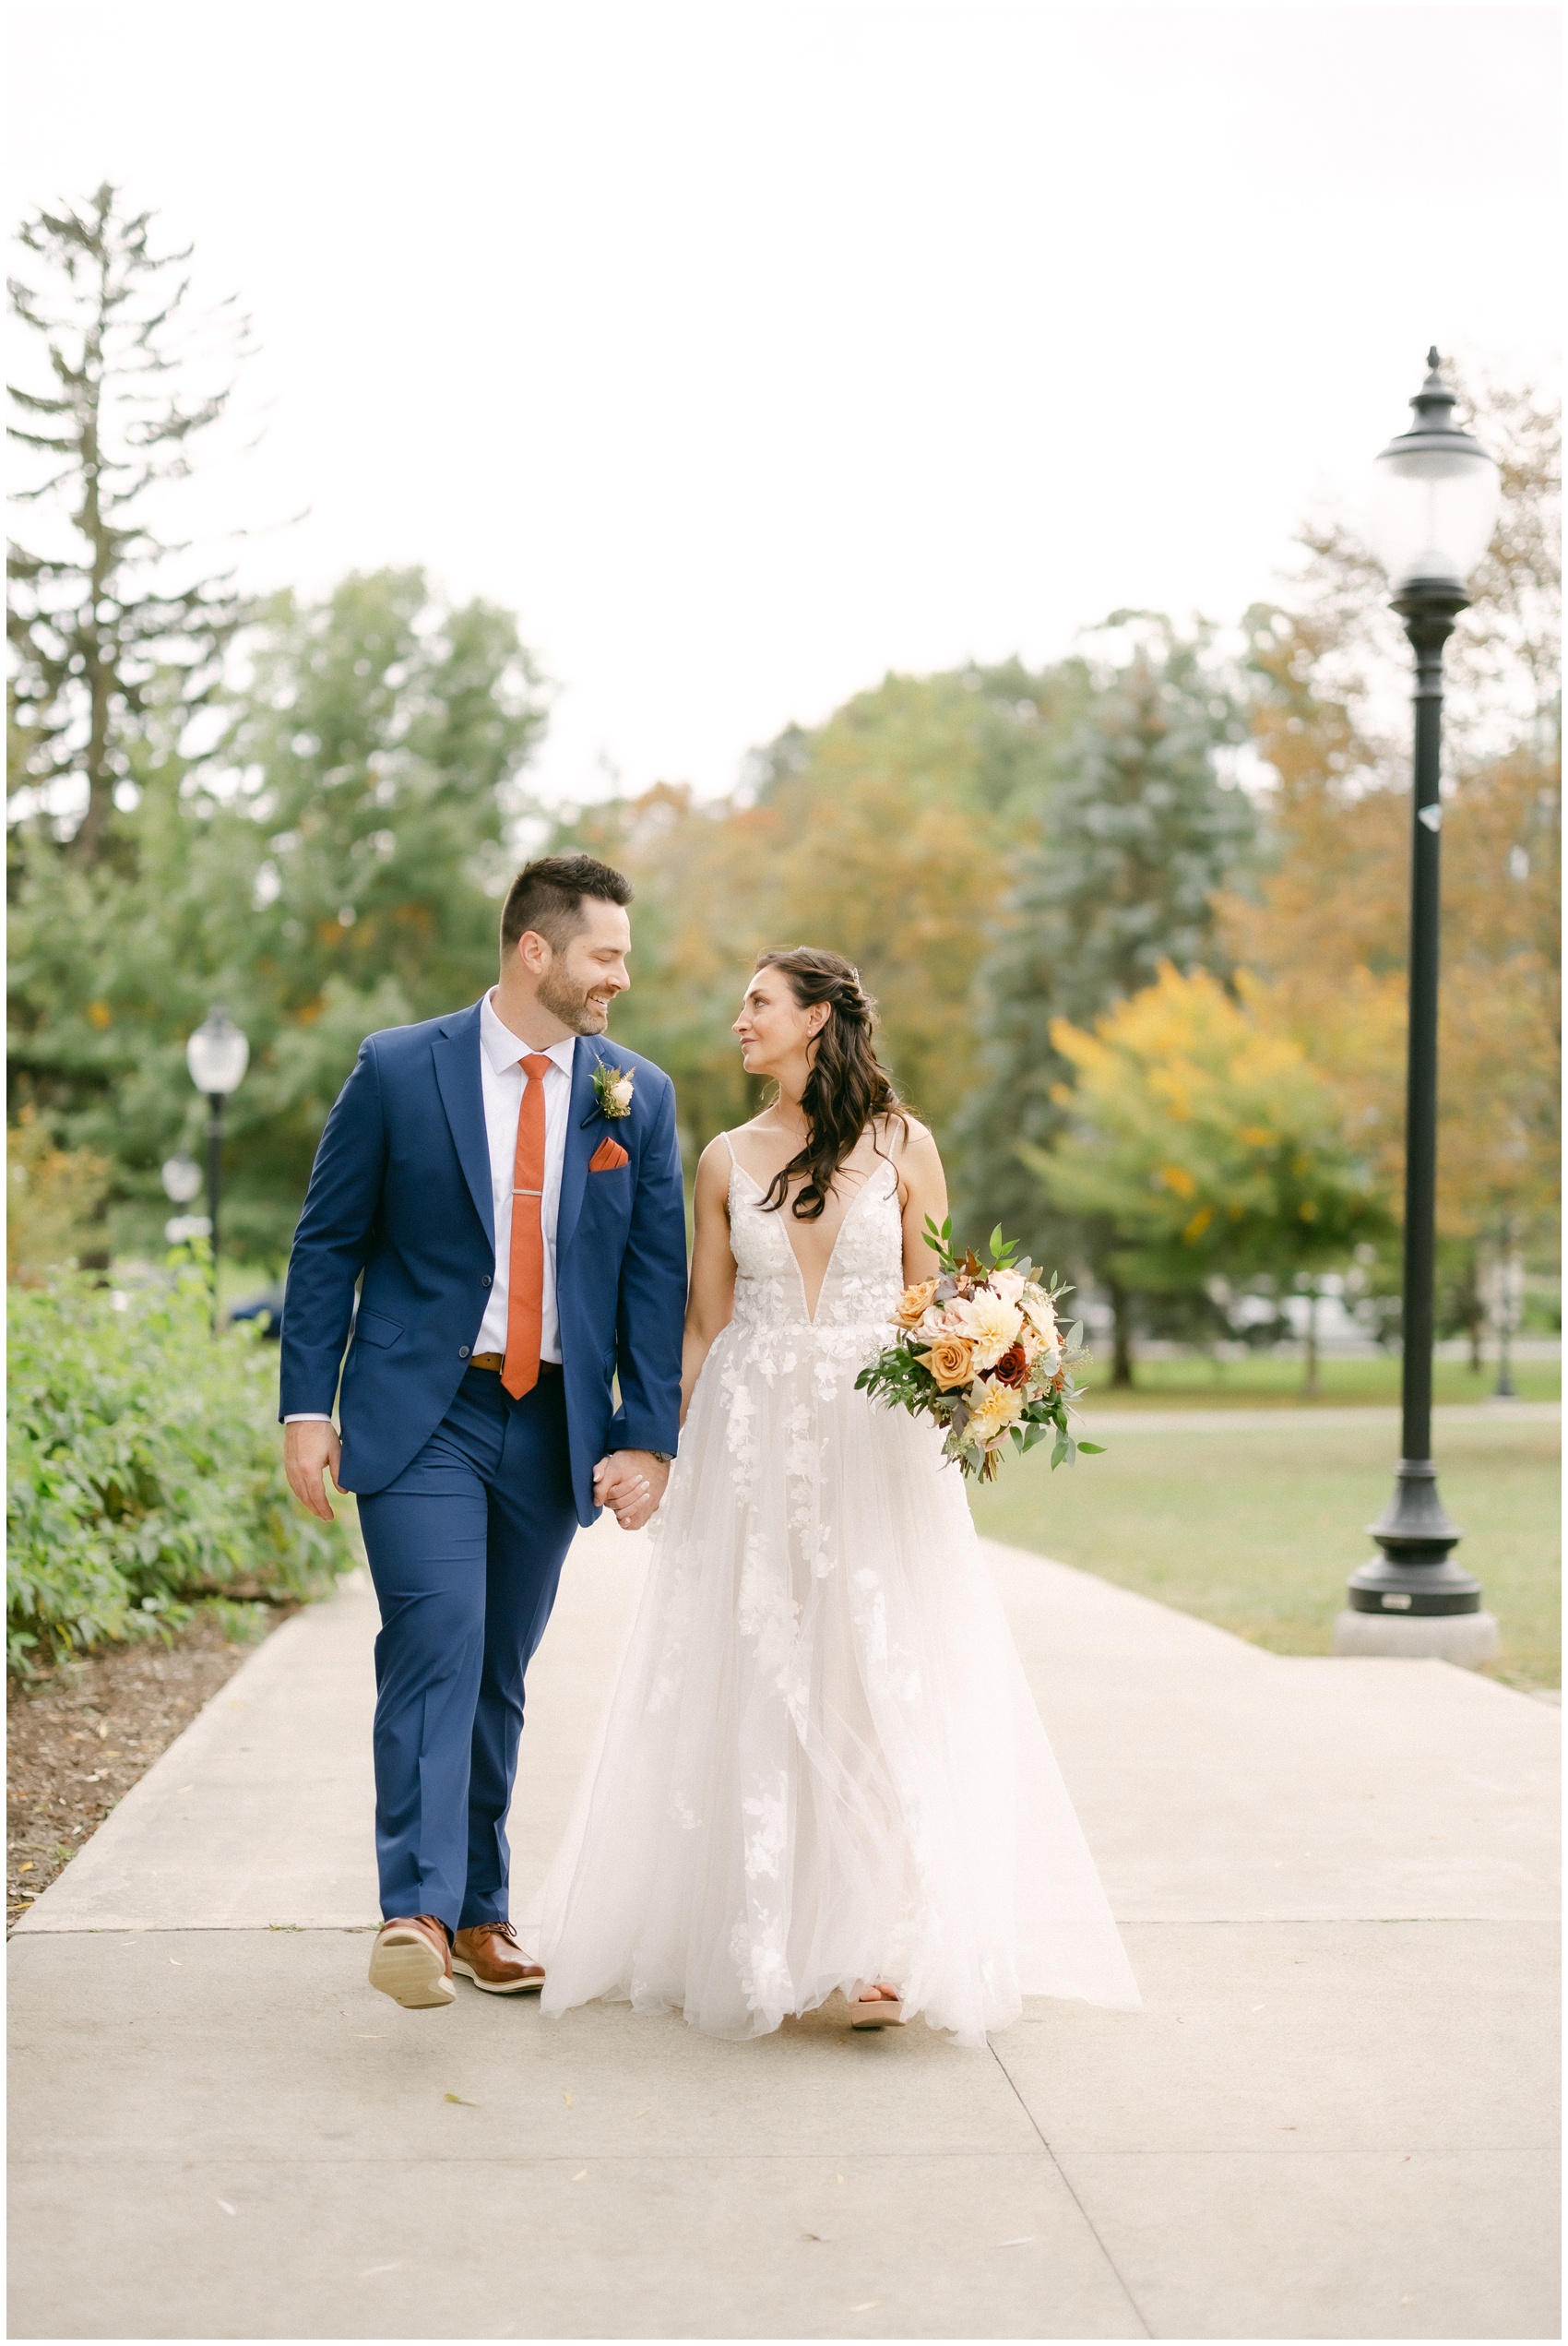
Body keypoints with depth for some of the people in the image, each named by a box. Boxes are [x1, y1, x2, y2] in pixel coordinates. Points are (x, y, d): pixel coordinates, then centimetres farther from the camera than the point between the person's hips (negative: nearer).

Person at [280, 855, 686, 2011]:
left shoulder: (639, 1097, 5)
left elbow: (656, 1274, 5)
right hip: (422, 1412, -3)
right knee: (434, 1650, -15)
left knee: (500, 1675, 11)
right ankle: (417, 1914, -17)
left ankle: (481, 1912, 21)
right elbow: (328, 1244, 1)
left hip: (555, 1427, 3)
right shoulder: (399, 1070, -2)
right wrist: (308, 1407, -4)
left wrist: (648, 1436, -2)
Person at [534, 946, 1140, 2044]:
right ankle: (752, 1943, 12)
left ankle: (882, 1949, -5)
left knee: (876, 1678, -7)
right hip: (752, 1442, 2)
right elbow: (705, 1323, 11)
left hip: (874, 1438, -2)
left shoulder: (903, 1147, 3)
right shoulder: (728, 1160, 8)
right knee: (751, 1687, 2)